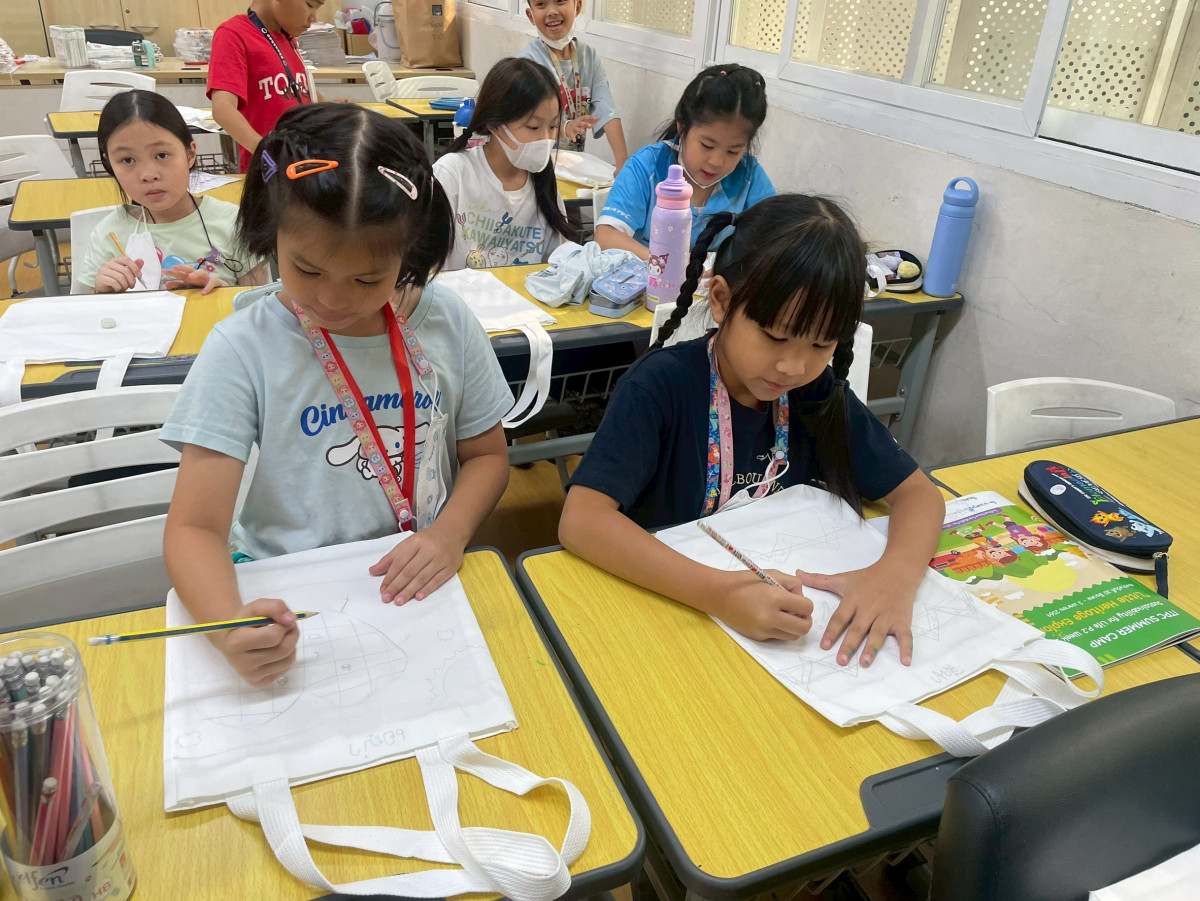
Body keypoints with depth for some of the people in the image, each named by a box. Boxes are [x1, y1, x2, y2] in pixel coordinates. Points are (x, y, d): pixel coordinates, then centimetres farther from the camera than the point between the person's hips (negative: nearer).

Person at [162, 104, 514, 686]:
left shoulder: (445, 323, -3)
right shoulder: (243, 349, -10)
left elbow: (487, 453, 8)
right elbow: (195, 528, -12)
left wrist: (449, 533, -13)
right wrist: (230, 624, -33)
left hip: (419, 588, 1)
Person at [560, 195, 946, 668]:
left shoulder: (819, 392, -3)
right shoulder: (661, 385, -18)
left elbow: (918, 491, -1)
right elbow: (581, 519, -27)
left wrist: (896, 573, -22)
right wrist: (717, 592, -39)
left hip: (780, 606, 5)